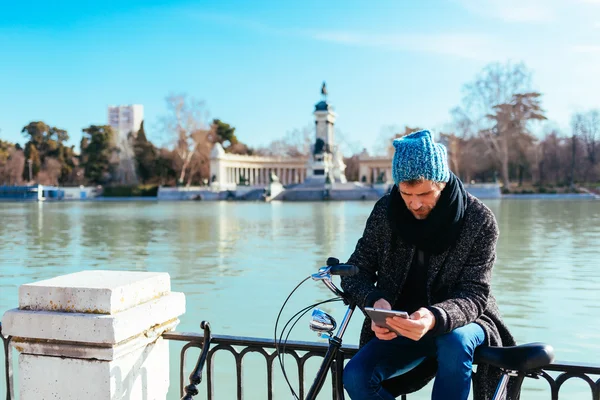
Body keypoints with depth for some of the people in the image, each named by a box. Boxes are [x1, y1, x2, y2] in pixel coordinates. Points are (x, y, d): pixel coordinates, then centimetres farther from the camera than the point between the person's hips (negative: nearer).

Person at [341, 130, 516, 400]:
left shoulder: (479, 220, -16)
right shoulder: (385, 211, -9)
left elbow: (474, 295, -19)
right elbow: (355, 272, -4)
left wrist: (435, 318, -42)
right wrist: (375, 302, -28)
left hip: (458, 323, -2)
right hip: (401, 327, 3)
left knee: (455, 342, -37)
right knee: (356, 376, -22)